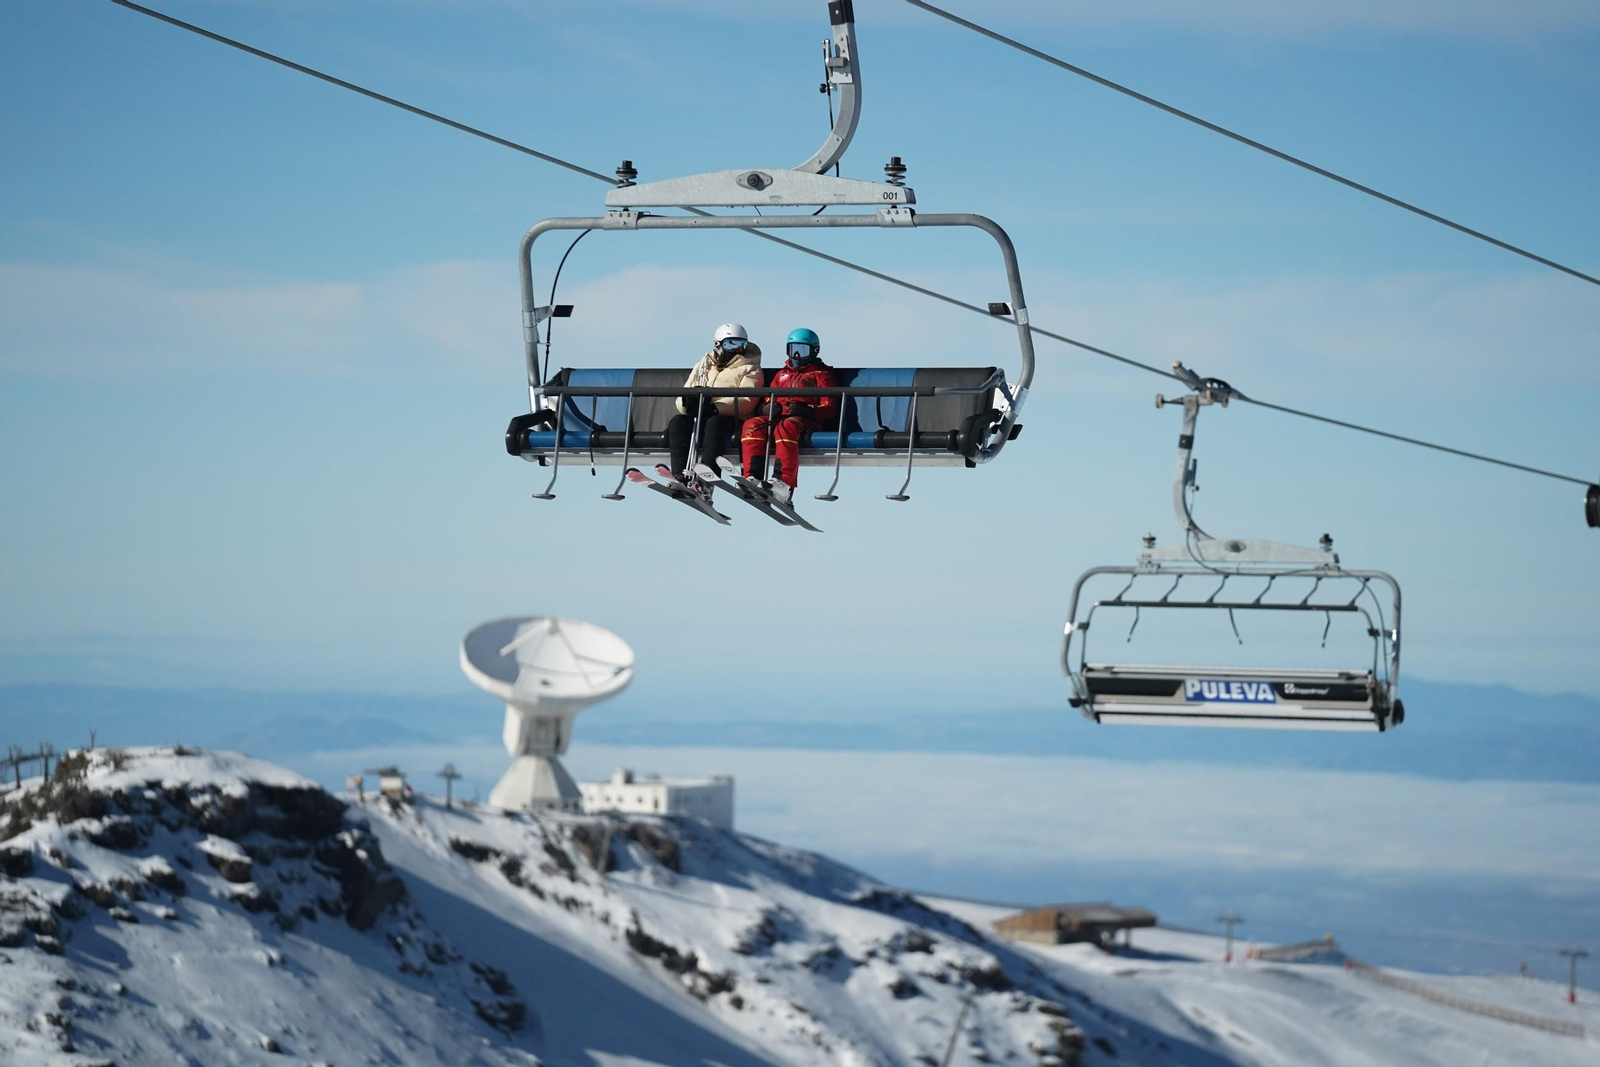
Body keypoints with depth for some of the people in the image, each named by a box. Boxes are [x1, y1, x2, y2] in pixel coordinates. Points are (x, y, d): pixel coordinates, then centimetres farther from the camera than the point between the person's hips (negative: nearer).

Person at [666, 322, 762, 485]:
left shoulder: (749, 369, 11)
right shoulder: (703, 366, 26)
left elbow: (745, 402, -8)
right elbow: (682, 399, 17)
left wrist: (716, 408, -25)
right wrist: (688, 401, -12)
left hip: (730, 419, -4)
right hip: (698, 416, 4)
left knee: (714, 423, -38)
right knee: (677, 421, -26)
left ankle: (708, 472, -56)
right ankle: (680, 474, -40)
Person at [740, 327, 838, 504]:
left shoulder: (821, 374, 16)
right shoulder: (782, 375, 33)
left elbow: (829, 408, 4)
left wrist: (807, 410, -17)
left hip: (806, 421, -5)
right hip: (779, 417, 5)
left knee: (785, 427, -40)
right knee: (752, 425, -26)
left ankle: (785, 484, -53)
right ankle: (752, 477, -38)